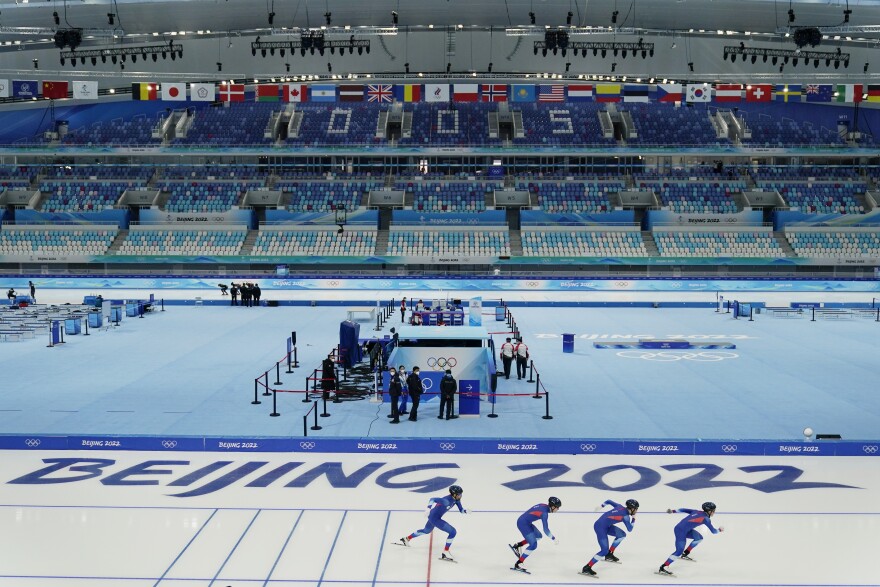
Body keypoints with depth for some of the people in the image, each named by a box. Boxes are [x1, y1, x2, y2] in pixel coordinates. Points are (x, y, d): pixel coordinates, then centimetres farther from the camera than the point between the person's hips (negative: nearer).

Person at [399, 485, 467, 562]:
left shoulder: (456, 499, -4)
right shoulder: (447, 500, -30)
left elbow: (461, 510, 2)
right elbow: (432, 499, -32)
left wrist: (465, 511, -19)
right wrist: (429, 508, -43)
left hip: (433, 516, 10)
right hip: (434, 518, -10)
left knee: (426, 531, 35)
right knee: (453, 532, -14)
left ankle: (406, 538, 51)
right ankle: (445, 553, -5)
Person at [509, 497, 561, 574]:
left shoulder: (544, 506, 3)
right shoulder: (544, 513, -22)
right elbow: (546, 530, -21)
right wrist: (553, 539, -10)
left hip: (526, 522, 10)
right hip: (523, 523, -9)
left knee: (538, 536, 22)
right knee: (533, 545, -10)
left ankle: (517, 545, 24)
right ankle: (518, 564, -7)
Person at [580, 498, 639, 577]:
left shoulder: (620, 507, 7)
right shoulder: (626, 516, -15)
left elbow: (608, 501, 17)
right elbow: (630, 529, -7)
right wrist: (633, 519, 5)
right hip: (600, 527, -10)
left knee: (622, 534, 16)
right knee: (604, 550, -16)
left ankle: (609, 554, 25)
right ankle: (586, 568, -13)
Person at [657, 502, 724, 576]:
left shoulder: (697, 512, 11)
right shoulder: (706, 519, -10)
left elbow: (684, 510, 12)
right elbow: (713, 531, -2)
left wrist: (673, 511, 17)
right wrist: (719, 529, 18)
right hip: (680, 531, -9)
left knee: (699, 537, 15)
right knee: (679, 551, -14)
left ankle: (685, 554, 23)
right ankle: (662, 568, -16)